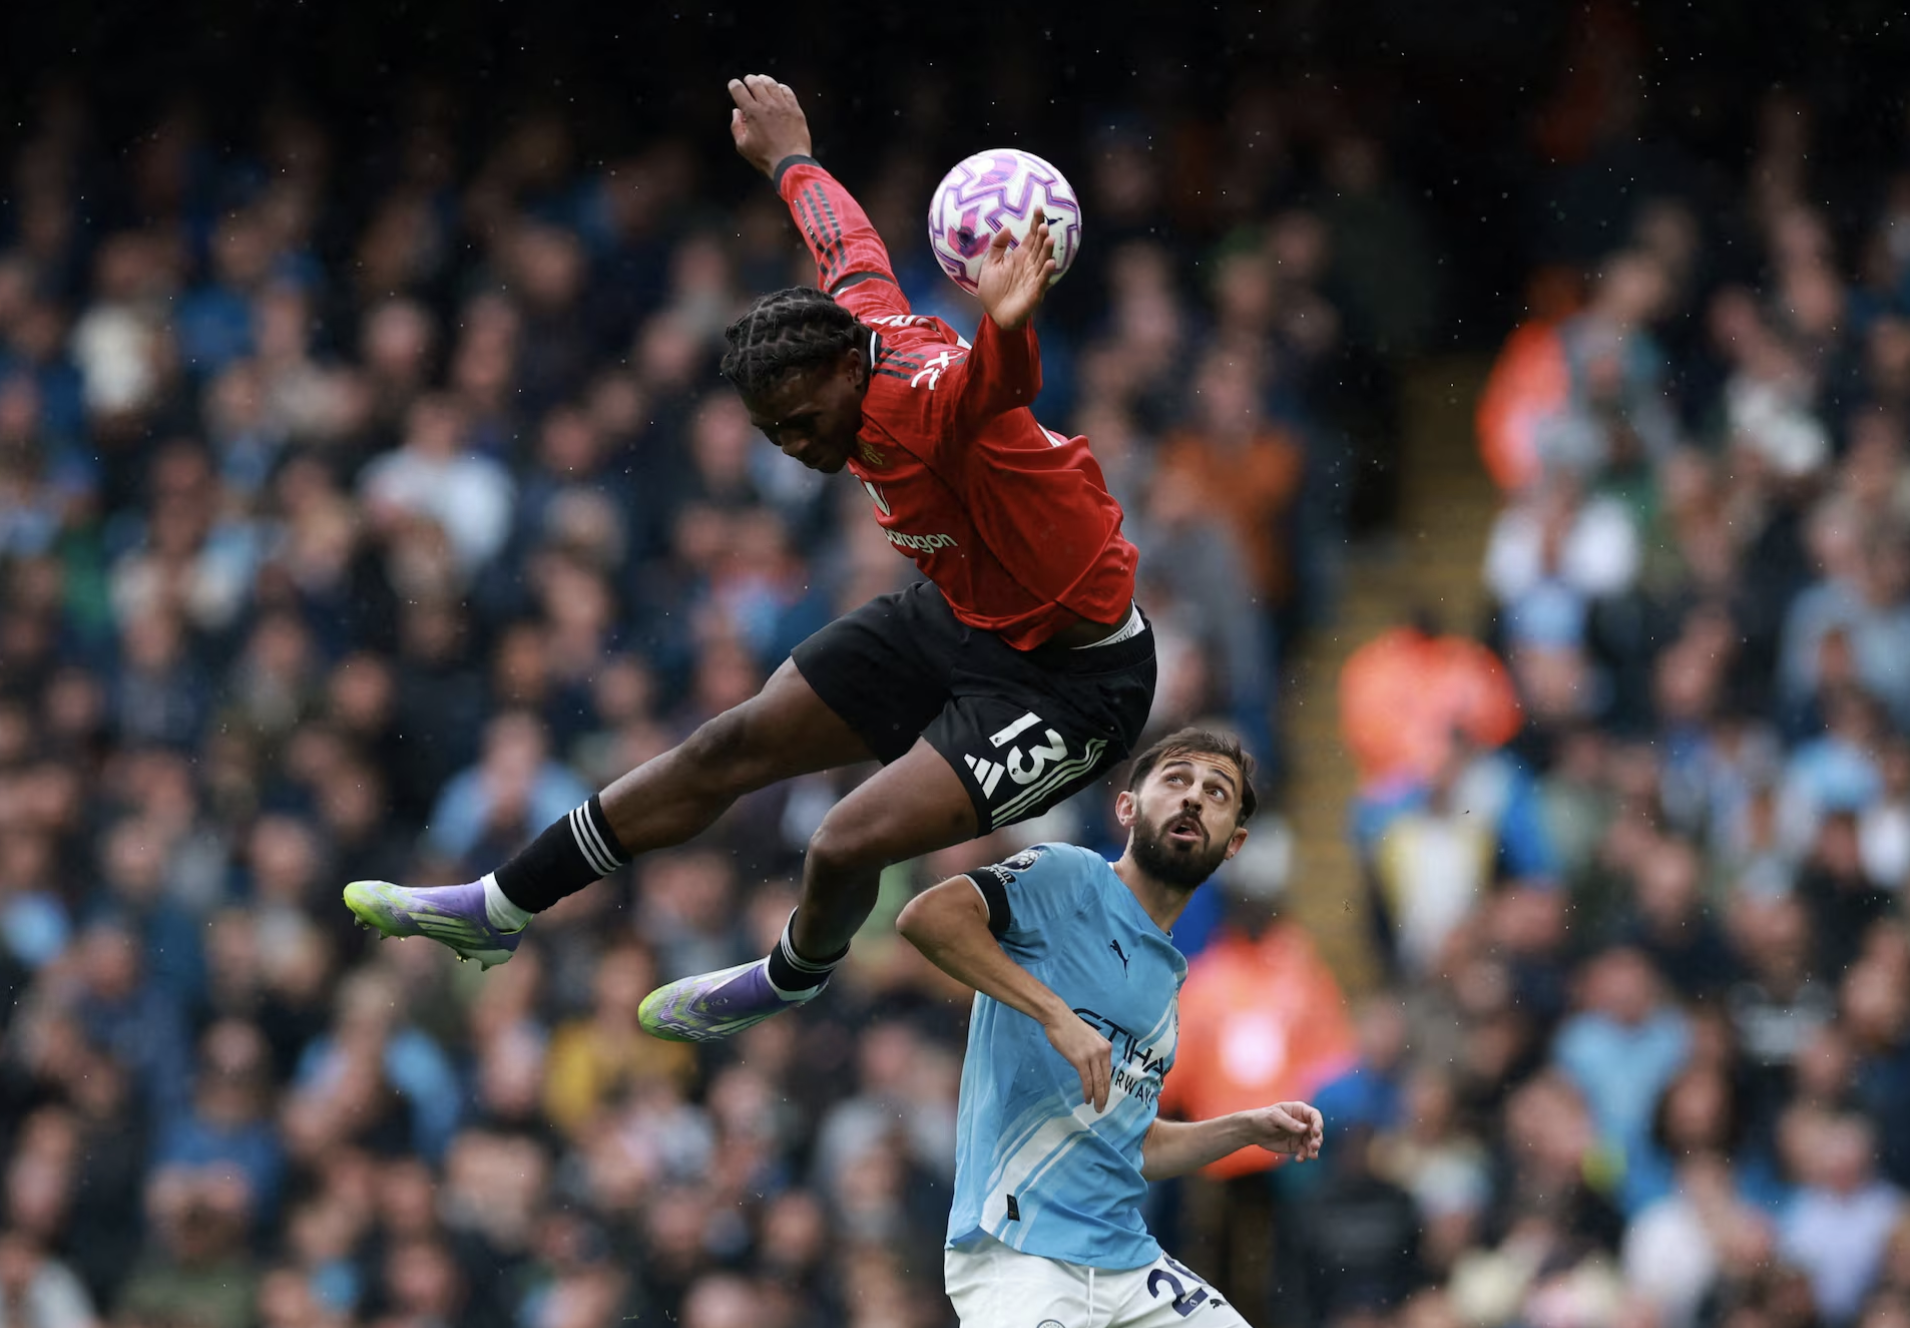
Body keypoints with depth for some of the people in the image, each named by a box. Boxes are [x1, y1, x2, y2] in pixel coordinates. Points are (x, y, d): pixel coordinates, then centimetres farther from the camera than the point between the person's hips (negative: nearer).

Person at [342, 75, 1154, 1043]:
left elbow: (997, 382, -57)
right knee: (732, 748, 13)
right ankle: (498, 910, 28)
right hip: (954, 618, 9)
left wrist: (1006, 324, -81)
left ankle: (797, 973, 19)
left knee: (848, 847, -18)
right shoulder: (858, 311, -9)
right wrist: (787, 159, 34)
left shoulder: (928, 400, -33)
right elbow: (843, 233, 14)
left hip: (1072, 680, -9)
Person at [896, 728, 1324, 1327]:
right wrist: (1055, 1013, -23)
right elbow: (928, 915, -20)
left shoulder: (1166, 976, 20)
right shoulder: (1070, 878, -2)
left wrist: (1245, 1130, 15)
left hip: (1125, 1262, 8)